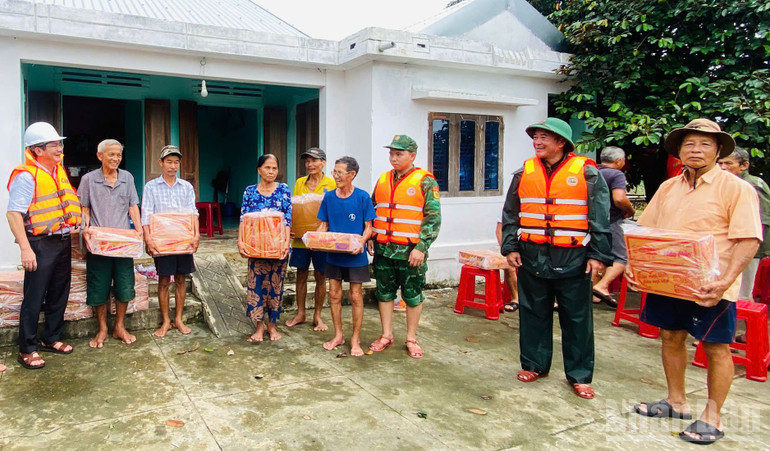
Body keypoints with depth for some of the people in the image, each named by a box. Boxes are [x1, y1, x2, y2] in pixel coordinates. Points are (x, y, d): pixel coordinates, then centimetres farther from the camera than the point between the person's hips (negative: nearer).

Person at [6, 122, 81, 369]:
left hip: (63, 242, 8)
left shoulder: (59, 170, 9)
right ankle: (26, 350, 13)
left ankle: (51, 339, 30)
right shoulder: (26, 176, -15)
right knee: (34, 299, 1)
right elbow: (13, 213, -20)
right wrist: (26, 249, -25)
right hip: (41, 244, -8)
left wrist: (75, 223, 11)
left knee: (59, 294, 16)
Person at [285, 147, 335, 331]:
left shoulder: (331, 184, -4)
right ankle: (300, 313, 25)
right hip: (300, 236, 3)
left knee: (320, 276, 6)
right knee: (301, 274, 11)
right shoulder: (299, 182, 8)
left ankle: (317, 316, 19)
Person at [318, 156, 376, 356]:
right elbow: (324, 225, 9)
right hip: (333, 255, 4)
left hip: (355, 255, -4)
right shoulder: (329, 197, 2)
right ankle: (338, 335, 26)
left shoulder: (362, 197, -8)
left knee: (356, 296, 4)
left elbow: (368, 227, -5)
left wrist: (361, 242, -23)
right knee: (334, 294, 10)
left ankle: (355, 339, 17)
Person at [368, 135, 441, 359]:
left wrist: (421, 247, -16)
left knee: (413, 296, 7)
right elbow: (372, 211, 20)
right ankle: (386, 335, 26)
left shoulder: (425, 181, -6)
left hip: (410, 251, -5)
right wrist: (370, 237, 10)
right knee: (384, 293, 12)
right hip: (383, 249, 5)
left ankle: (411, 339, 21)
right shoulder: (383, 180, 11)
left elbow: (433, 217, -10)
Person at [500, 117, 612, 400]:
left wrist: (598, 255, -6)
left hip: (573, 258, -2)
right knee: (533, 314, 12)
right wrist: (510, 247, 2)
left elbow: (601, 218, -2)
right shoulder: (524, 173, 7)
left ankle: (579, 375, 20)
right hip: (532, 256, 3)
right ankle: (534, 365, 28)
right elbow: (510, 215, 10)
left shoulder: (586, 172, -2)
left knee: (577, 319, 6)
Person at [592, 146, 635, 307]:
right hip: (609, 222, -8)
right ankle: (602, 285, -20)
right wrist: (631, 211, -6)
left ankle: (593, 291, 15)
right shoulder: (616, 174, -10)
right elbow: (619, 199, -24)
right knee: (621, 258, -2)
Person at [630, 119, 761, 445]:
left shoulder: (735, 188, -7)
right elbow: (644, 231, 13)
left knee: (716, 348, 5)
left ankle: (712, 416, 20)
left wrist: (726, 280, -25)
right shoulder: (668, 188, 10)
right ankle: (676, 401, 33)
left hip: (709, 287, -5)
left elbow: (749, 240, -14)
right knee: (670, 338, 15)